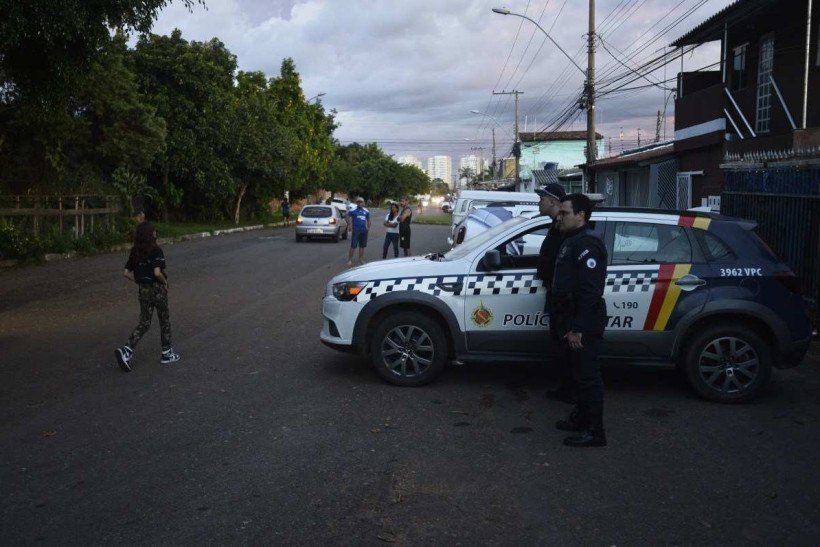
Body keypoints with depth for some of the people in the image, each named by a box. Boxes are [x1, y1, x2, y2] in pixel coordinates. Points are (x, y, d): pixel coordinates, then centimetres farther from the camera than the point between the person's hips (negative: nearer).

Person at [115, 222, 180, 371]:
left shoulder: (135, 252, 3)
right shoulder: (156, 251, -16)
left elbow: (126, 273, 4)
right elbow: (157, 272, -26)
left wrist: (139, 281, 13)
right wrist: (165, 281, -8)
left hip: (142, 290, 6)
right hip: (157, 290, -5)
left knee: (144, 323, 11)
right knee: (164, 321, 12)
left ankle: (127, 350, -7)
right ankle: (166, 353, 22)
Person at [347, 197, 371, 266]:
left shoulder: (366, 211, 10)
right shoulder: (353, 210, -3)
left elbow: (368, 219, 22)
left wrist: (368, 227, 12)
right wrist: (349, 226, -11)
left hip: (364, 231, 5)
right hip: (356, 231, -5)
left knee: (362, 246, 10)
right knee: (353, 246, -7)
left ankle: (361, 259, 21)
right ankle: (350, 260, -3)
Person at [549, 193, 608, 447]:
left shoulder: (587, 244, -19)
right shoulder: (571, 240, 15)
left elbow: (590, 291, -25)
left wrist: (578, 328, -25)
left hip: (583, 326, -11)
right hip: (570, 321, 11)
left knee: (587, 376, -3)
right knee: (578, 372, 20)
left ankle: (594, 431, 6)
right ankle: (581, 417, 33)